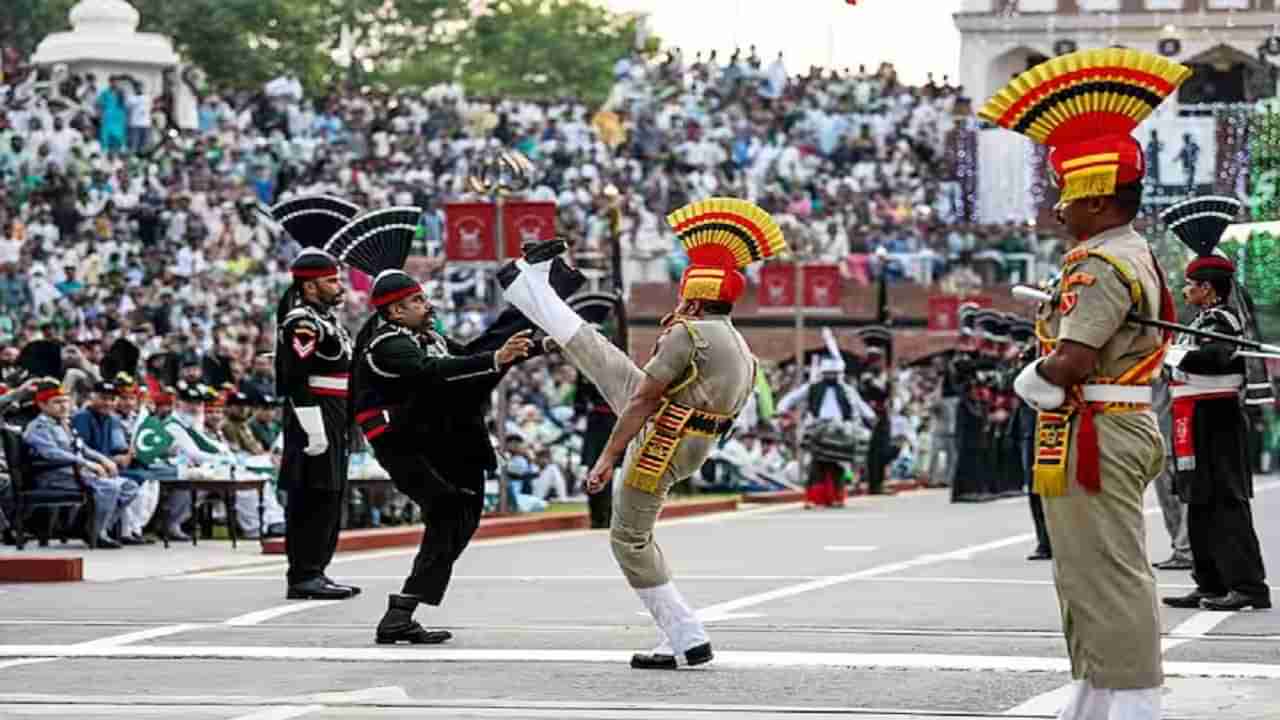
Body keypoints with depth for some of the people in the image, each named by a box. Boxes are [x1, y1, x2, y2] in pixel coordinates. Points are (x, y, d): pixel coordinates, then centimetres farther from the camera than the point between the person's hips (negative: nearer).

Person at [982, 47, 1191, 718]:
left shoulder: (1104, 268, -18)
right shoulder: (1134, 256, 16)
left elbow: (1065, 366, -25)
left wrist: (1032, 379, -6)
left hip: (1093, 438, -11)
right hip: (1122, 432, 11)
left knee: (1108, 577, -9)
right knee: (1087, 578, 17)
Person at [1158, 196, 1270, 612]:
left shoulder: (1219, 321, -13)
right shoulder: (1207, 320, 17)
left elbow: (1213, 356, -31)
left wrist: (1175, 356, -24)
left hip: (1215, 427, -10)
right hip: (1205, 428, 10)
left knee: (1226, 503, -11)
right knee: (1201, 506, 11)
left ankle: (1248, 586, -11)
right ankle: (1212, 585, 16)